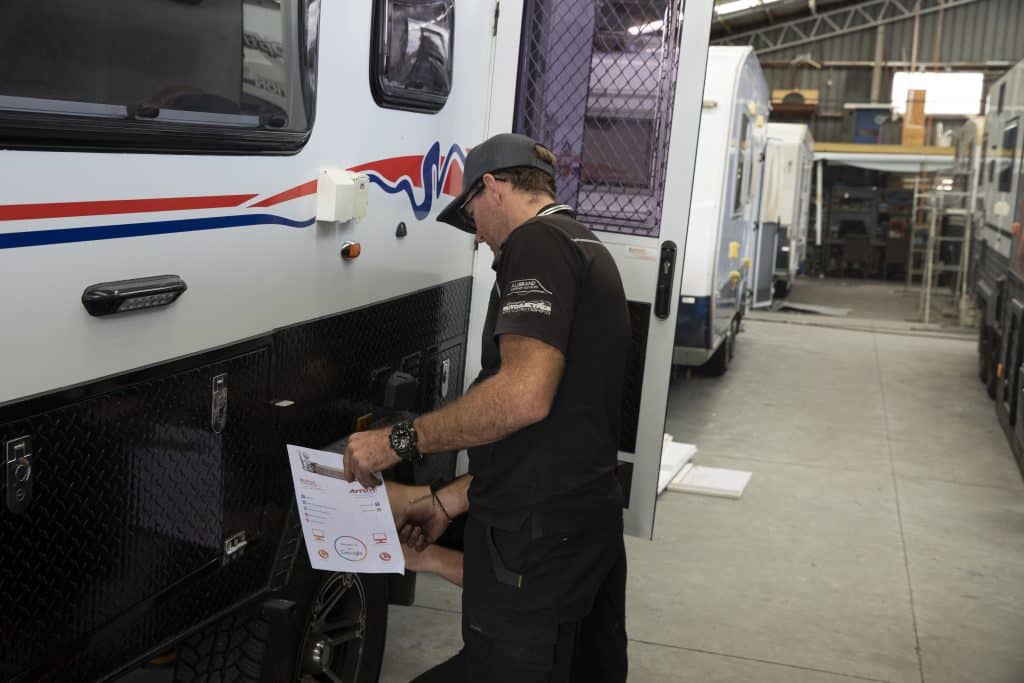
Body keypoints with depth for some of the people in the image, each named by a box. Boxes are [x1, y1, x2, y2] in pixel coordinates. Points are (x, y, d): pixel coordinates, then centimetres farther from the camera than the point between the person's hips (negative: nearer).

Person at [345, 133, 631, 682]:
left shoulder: (538, 242, -11)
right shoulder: (589, 250, 19)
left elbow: (524, 395, -27)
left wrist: (401, 440, -17)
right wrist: (449, 502, 19)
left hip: (538, 539, -10)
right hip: (591, 521, 10)